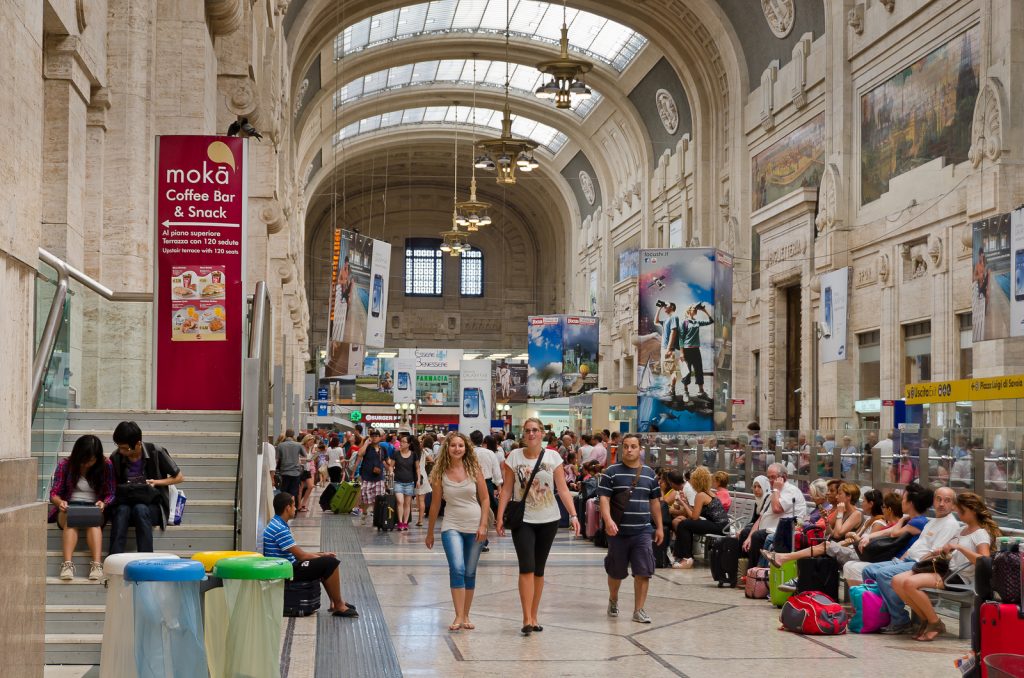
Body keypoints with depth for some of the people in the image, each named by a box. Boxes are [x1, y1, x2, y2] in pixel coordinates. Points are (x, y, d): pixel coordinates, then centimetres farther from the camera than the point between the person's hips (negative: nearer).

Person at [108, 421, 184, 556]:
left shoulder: (155, 452, -5)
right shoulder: (116, 458, 1)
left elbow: (179, 477, 4)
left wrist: (156, 482, -9)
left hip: (151, 504, -2)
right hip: (124, 503, 2)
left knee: (140, 509, -36)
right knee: (122, 511, -33)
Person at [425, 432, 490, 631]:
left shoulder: (474, 469, -1)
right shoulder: (440, 473, -1)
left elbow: (485, 499, 3)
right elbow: (435, 503, 7)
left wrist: (483, 525, -7)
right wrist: (430, 533, 11)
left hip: (474, 527, 1)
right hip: (452, 526, -1)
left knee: (470, 573, 7)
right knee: (457, 569, -17)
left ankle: (466, 616, 18)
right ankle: (458, 617, -15)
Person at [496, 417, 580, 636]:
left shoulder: (553, 457, -1)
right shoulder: (514, 457, -1)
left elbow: (563, 489, -3)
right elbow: (506, 490, 1)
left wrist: (573, 515, -12)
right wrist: (500, 517, -5)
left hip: (548, 521, 2)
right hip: (523, 520, -2)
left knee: (539, 570, 10)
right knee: (527, 568, -12)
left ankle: (534, 616, 20)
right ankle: (527, 619, -12)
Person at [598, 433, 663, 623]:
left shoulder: (649, 474, 9)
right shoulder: (612, 472, -2)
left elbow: (655, 502, 15)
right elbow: (604, 498, -8)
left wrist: (659, 527, 12)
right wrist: (608, 520, -23)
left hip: (642, 531, 2)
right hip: (619, 531, -2)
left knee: (643, 572, -6)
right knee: (616, 571, 12)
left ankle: (639, 610, 3)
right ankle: (613, 600, 38)